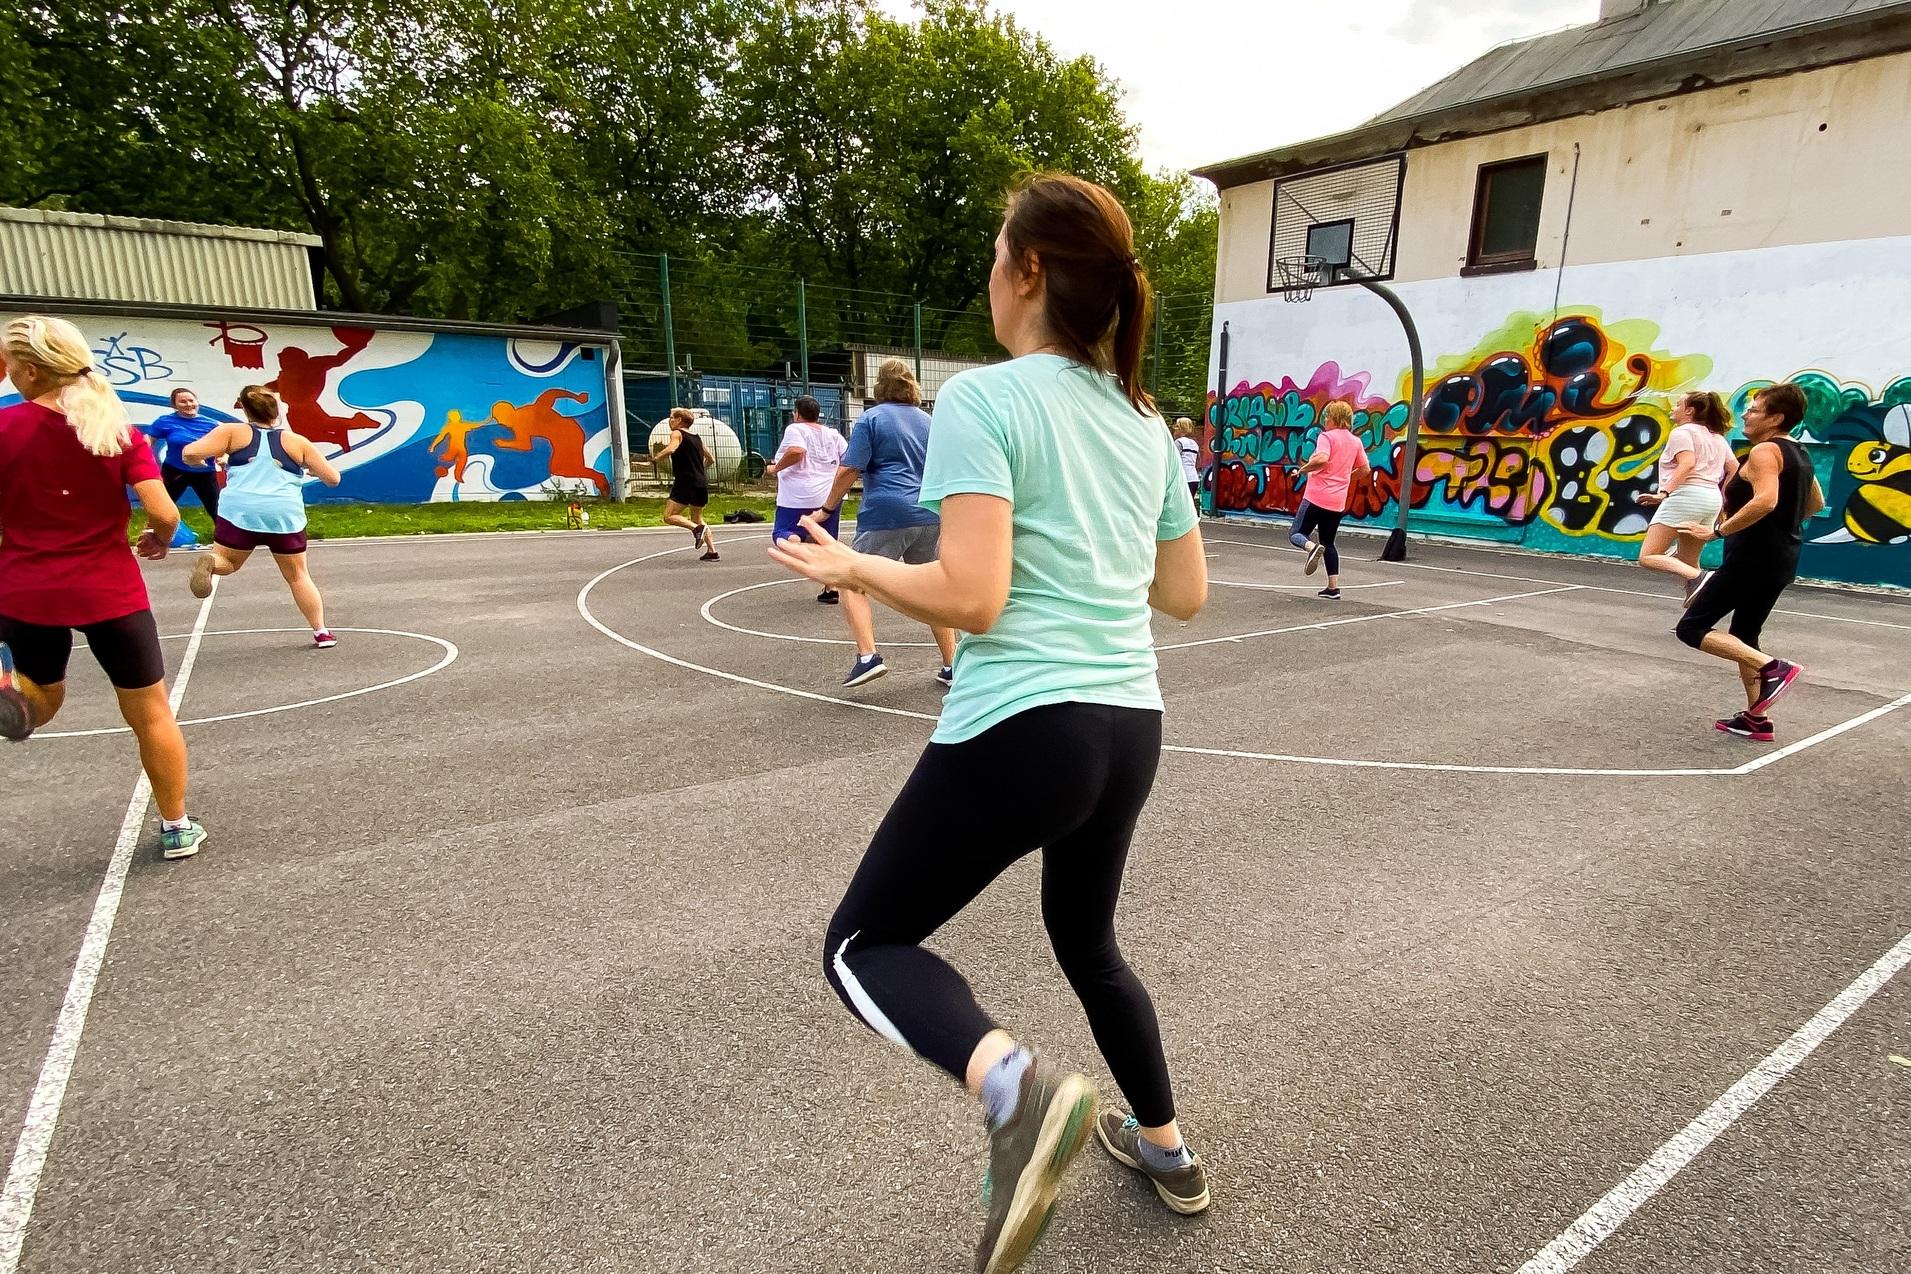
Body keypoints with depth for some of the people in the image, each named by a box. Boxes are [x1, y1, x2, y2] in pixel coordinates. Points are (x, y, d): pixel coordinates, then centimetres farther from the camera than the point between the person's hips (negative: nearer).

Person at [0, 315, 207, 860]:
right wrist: (159, 540, 6)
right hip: (110, 592, -1)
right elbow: (163, 513, -12)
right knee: (151, 712, 10)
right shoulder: (121, 431, -6)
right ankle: (177, 828, 18)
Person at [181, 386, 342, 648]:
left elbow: (191, 453, -1)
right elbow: (333, 478, 10)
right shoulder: (297, 442, 9)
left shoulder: (233, 432, 8)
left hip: (240, 512, 0)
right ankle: (321, 632, 13)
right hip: (285, 516, 0)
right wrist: (312, 468, 31)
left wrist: (203, 459, 22)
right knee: (298, 576, 15)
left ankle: (208, 564, -14)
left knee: (225, 562, 21)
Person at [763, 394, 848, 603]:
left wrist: (776, 468, -9)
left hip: (799, 498, -5)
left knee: (781, 533, 3)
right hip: (830, 497, 5)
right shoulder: (832, 434, 14)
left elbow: (796, 451, -21)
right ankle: (831, 589, 6)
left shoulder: (795, 429, -3)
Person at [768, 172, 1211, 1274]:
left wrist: (852, 568, -3)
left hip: (1018, 729, -7)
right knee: (1087, 939, 30)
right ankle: (1166, 1148, 45)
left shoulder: (983, 398, -11)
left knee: (866, 947, 11)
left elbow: (971, 597, -20)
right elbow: (1187, 594, 12)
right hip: (1130, 728, 8)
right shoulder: (1146, 419, 9)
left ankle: (1020, 1084, -14)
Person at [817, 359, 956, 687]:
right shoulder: (927, 420, 16)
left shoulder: (871, 418, 0)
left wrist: (827, 507, 0)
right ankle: (951, 666, 16)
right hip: (928, 517, 6)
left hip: (885, 516, -5)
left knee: (852, 584, 4)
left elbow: (849, 470, -10)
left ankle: (867, 657, -12)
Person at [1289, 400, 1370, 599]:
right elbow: (1364, 468, 17)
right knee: (1329, 543, 16)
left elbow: (1322, 458, -26)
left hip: (1317, 497, -6)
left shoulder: (1327, 436, -8)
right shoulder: (1356, 442, 12)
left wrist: (1304, 469, -10)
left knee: (1296, 534, 3)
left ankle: (1313, 547, -31)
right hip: (1338, 502, 6)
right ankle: (1333, 588, 12)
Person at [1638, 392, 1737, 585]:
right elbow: (1734, 469, 20)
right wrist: (1722, 500, 25)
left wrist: (1664, 493, -27)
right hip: (1712, 499, 9)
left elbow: (1687, 463, -19)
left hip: (1685, 496, -9)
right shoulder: (1718, 437, 24)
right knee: (1689, 564, 17)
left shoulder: (1682, 432, -2)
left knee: (1648, 558, -14)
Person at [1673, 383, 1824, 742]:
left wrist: (1718, 531, -27)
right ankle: (1756, 719, 19)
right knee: (1744, 637, 17)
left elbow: (1765, 500, -31)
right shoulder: (1799, 455, 16)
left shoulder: (1764, 451, -14)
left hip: (1753, 558, -10)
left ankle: (1773, 668, -17)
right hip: (1782, 560, 10)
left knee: (1692, 628, -7)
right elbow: (1816, 504, 29)